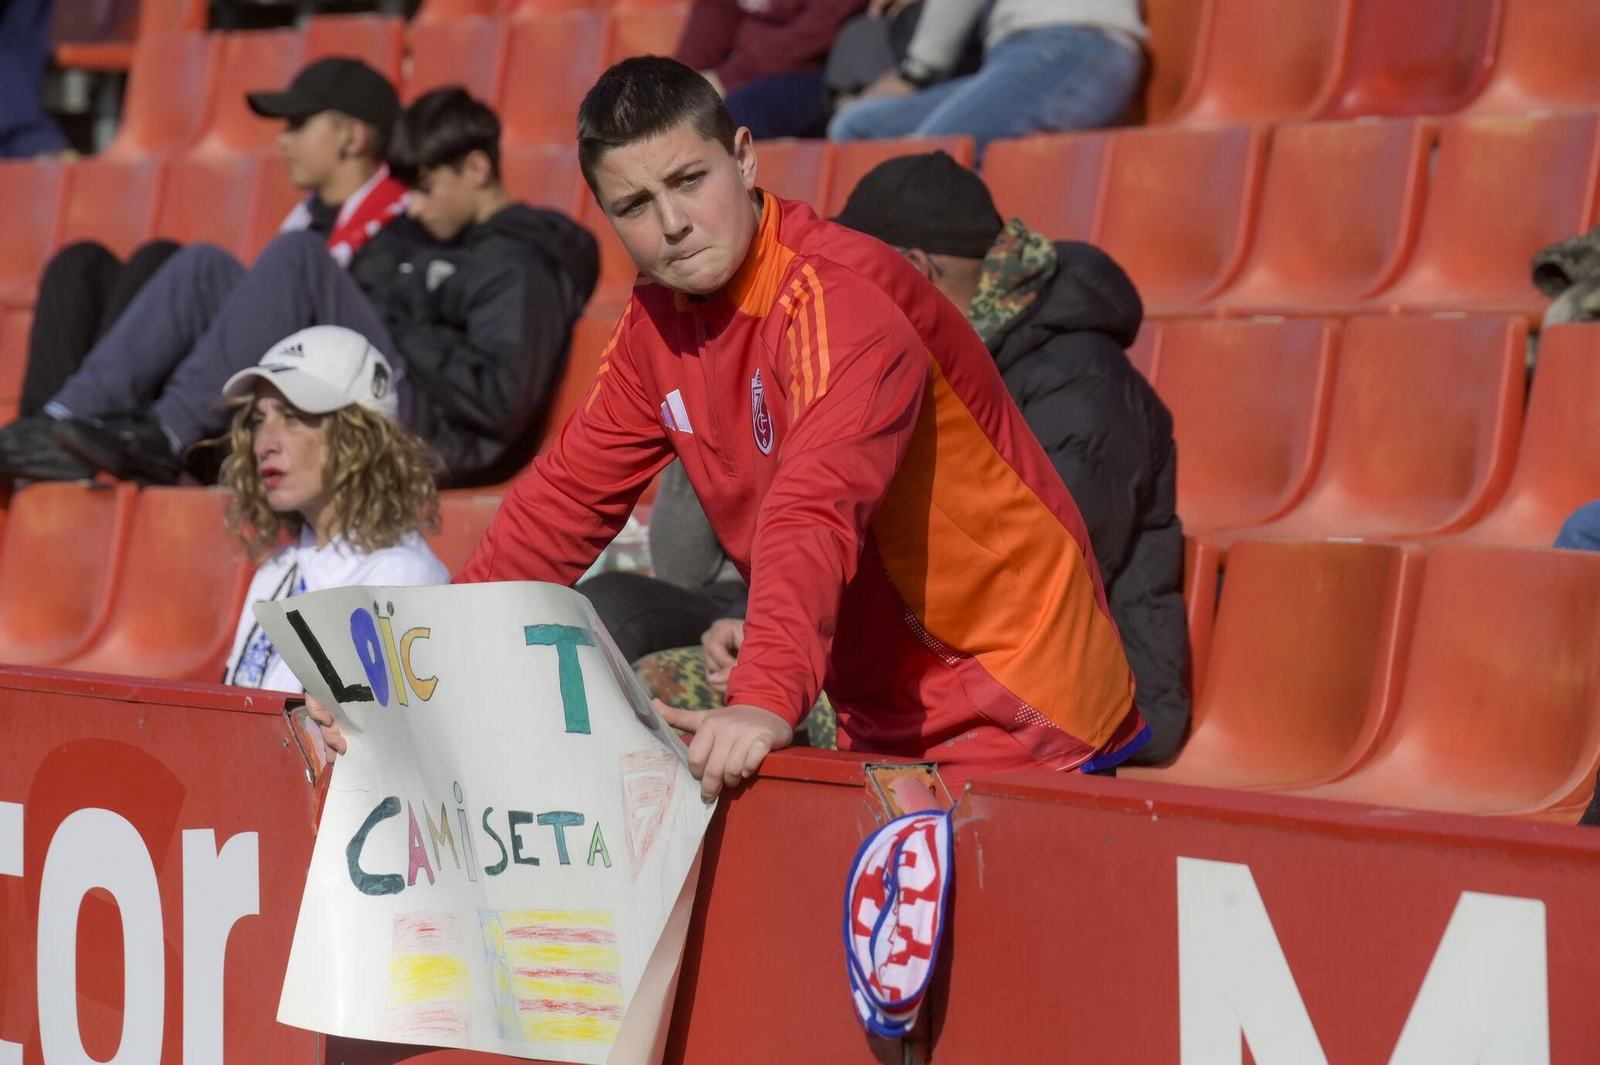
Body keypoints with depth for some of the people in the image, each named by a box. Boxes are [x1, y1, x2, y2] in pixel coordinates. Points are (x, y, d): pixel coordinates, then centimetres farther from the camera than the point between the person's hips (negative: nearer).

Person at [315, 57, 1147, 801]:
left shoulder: (843, 301, -22)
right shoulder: (659, 323, 4)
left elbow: (817, 513, -37)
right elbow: (566, 500, 8)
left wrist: (767, 700, -52)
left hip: (1012, 715, -7)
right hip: (885, 725, 7)